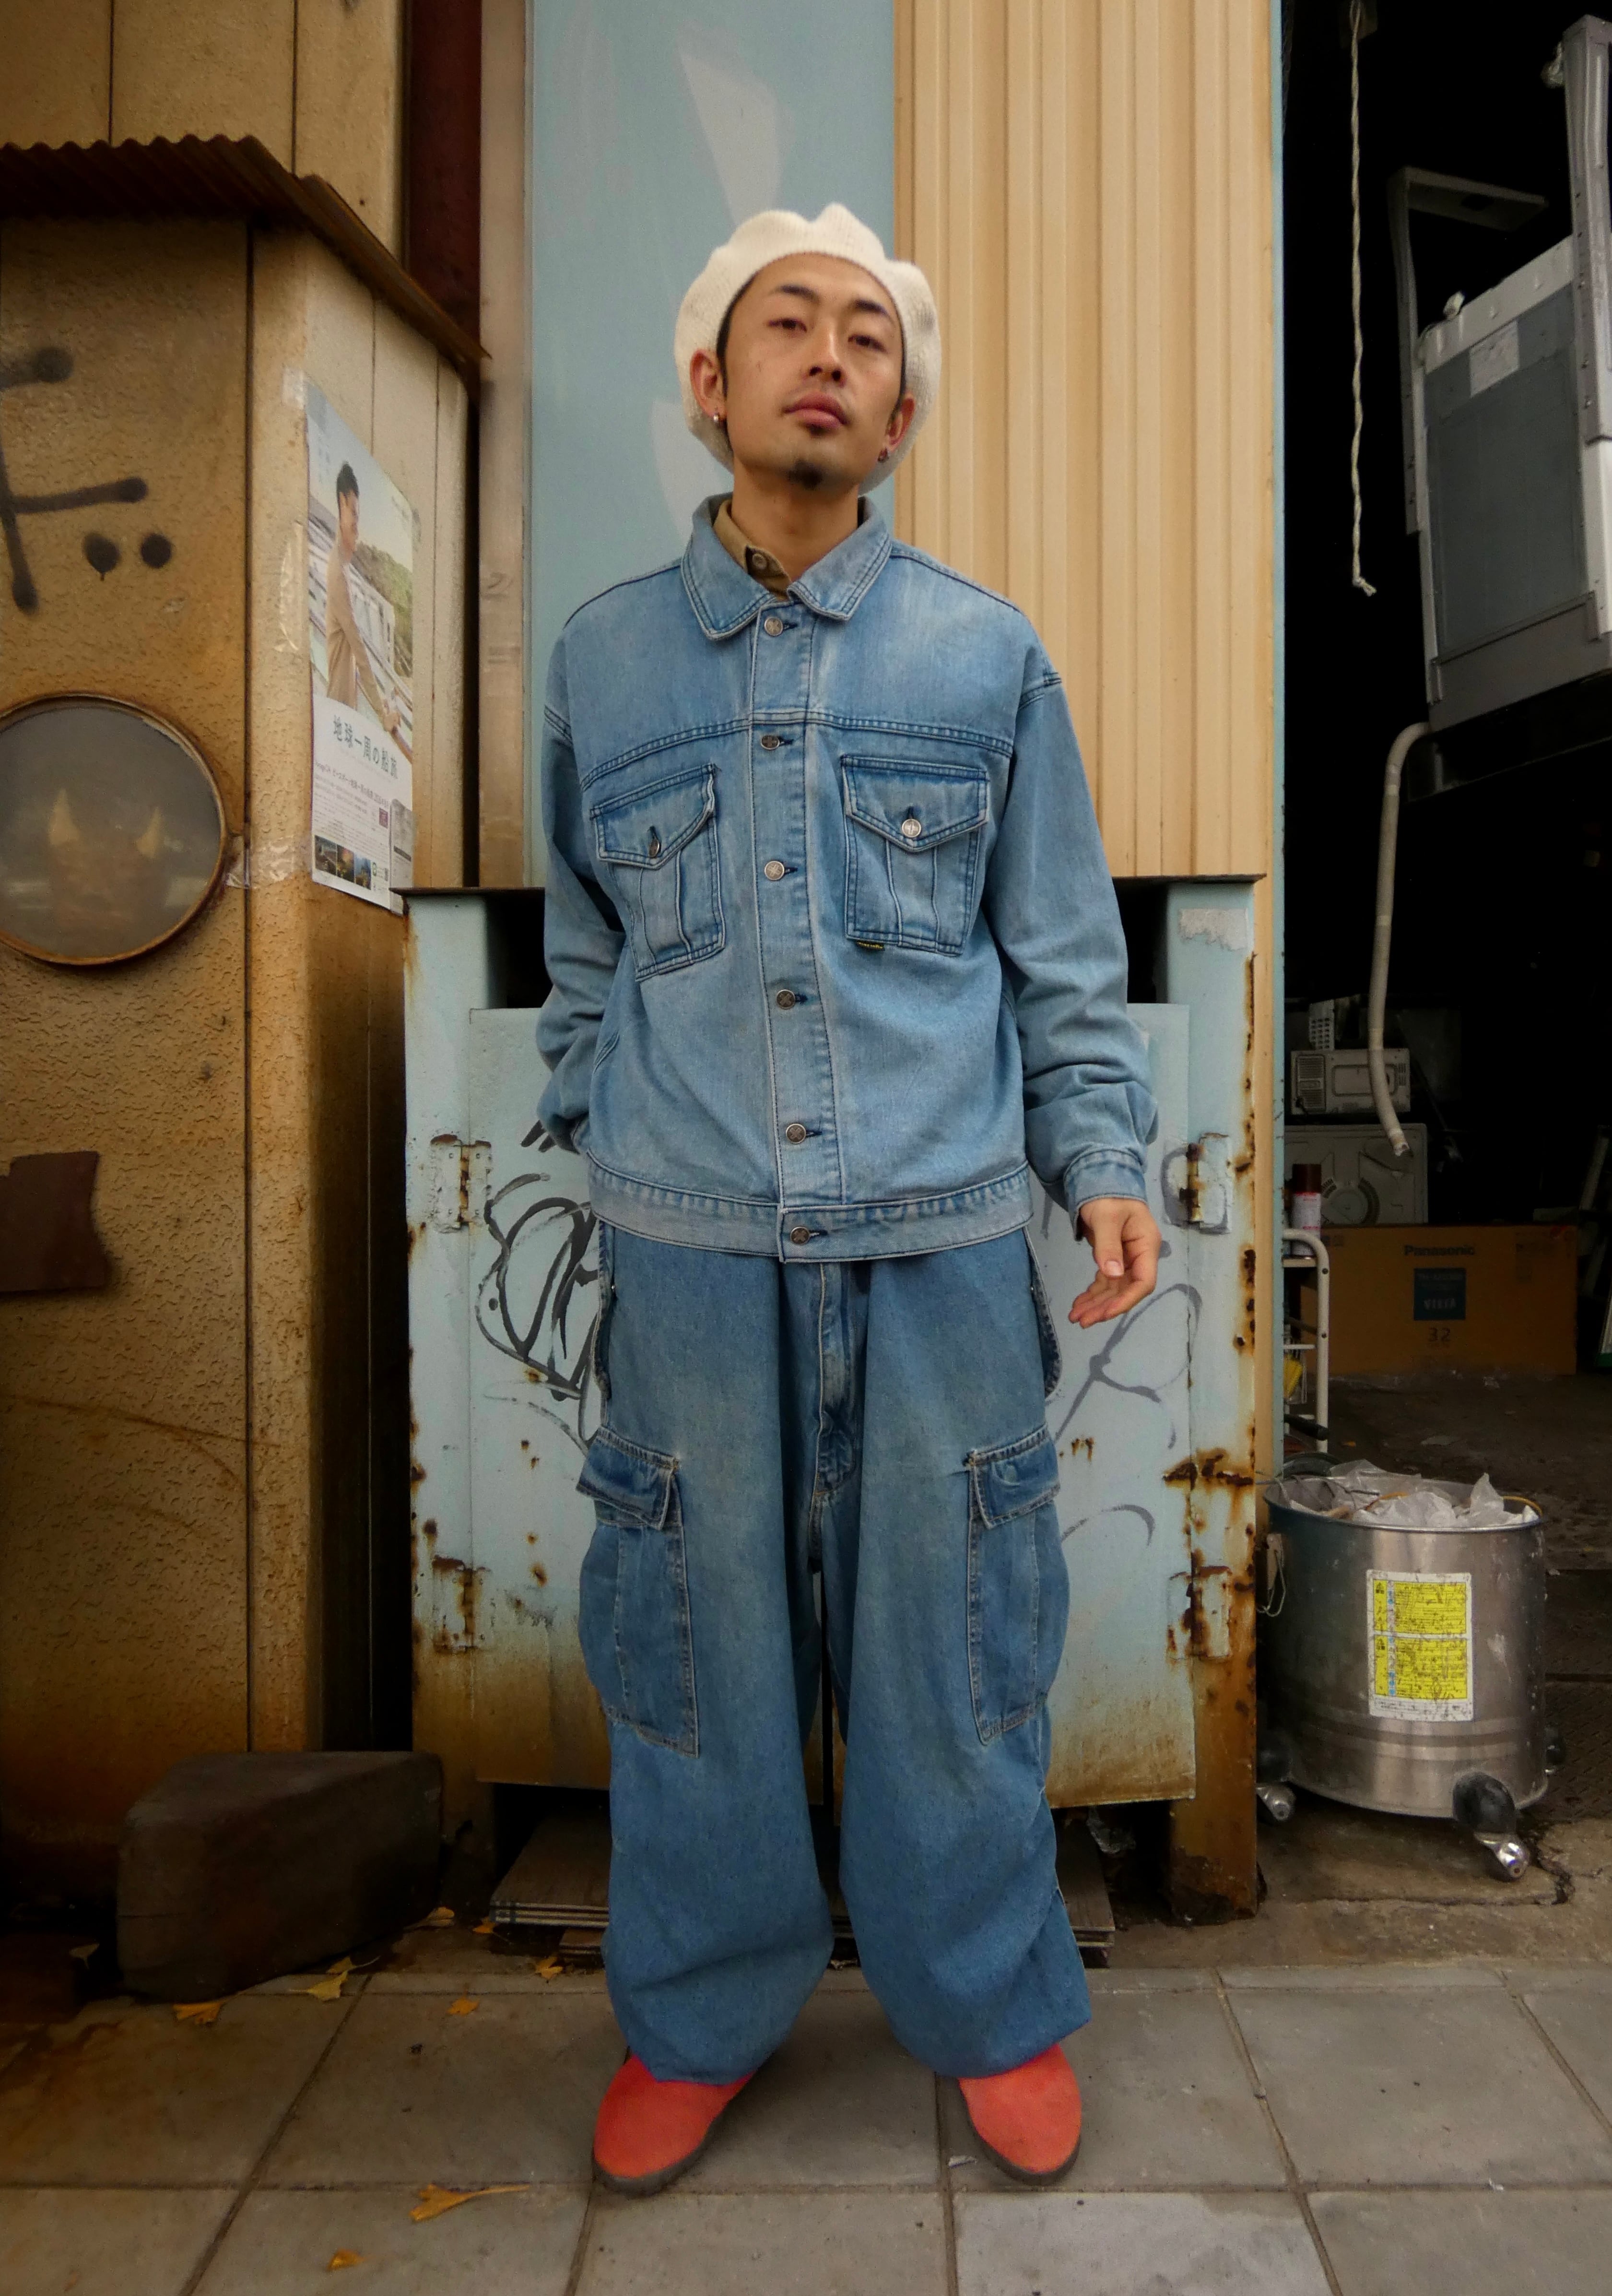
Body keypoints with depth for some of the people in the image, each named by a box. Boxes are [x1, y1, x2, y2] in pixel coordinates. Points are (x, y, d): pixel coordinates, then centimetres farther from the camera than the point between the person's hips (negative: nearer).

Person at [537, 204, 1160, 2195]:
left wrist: (1101, 1159, -1)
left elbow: (1062, 957, 9)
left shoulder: (989, 657, 8)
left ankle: (990, 2007, 33)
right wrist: (606, 1155, 12)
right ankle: (698, 2017, 33)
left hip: (944, 1233, 0)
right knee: (698, 1638, 10)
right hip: (688, 1243, 1)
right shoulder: (602, 658, 10)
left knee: (949, 1639, 9)